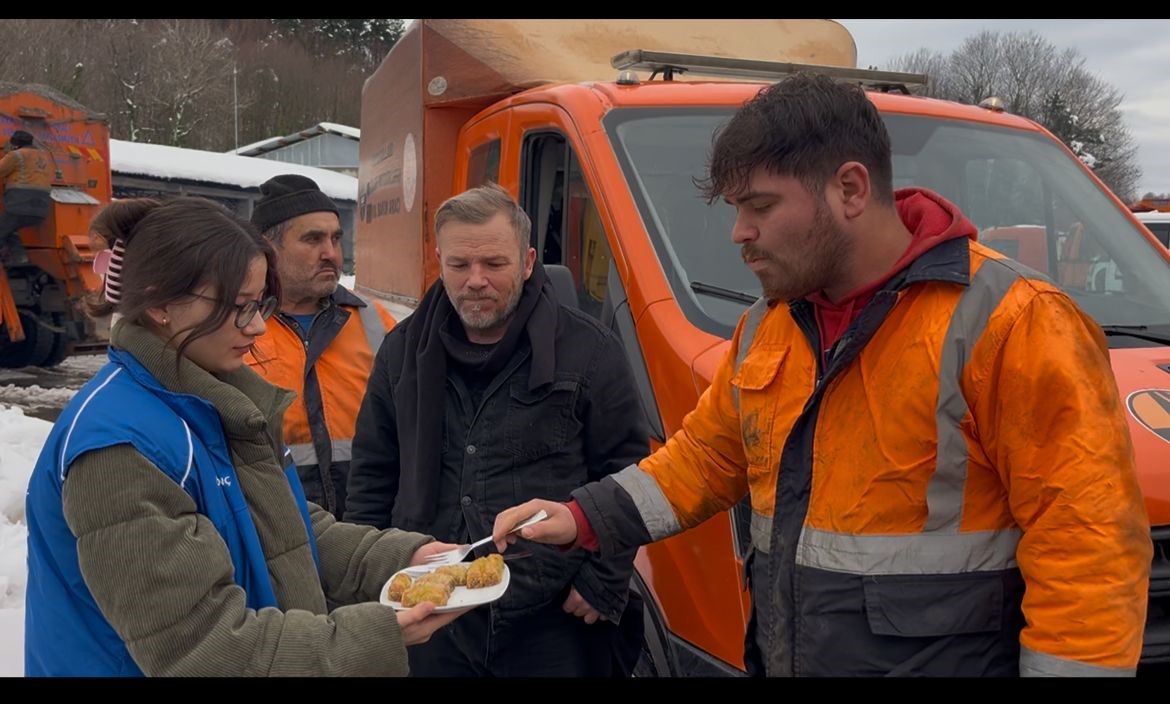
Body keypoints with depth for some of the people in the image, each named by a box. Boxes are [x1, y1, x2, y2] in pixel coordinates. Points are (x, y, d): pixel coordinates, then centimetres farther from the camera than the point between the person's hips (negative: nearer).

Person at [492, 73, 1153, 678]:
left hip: (946, 660, -6)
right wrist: (586, 519, 6)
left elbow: (1090, 537, -19)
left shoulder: (1007, 322, -18)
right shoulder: (765, 328, 7)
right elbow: (708, 455, 16)